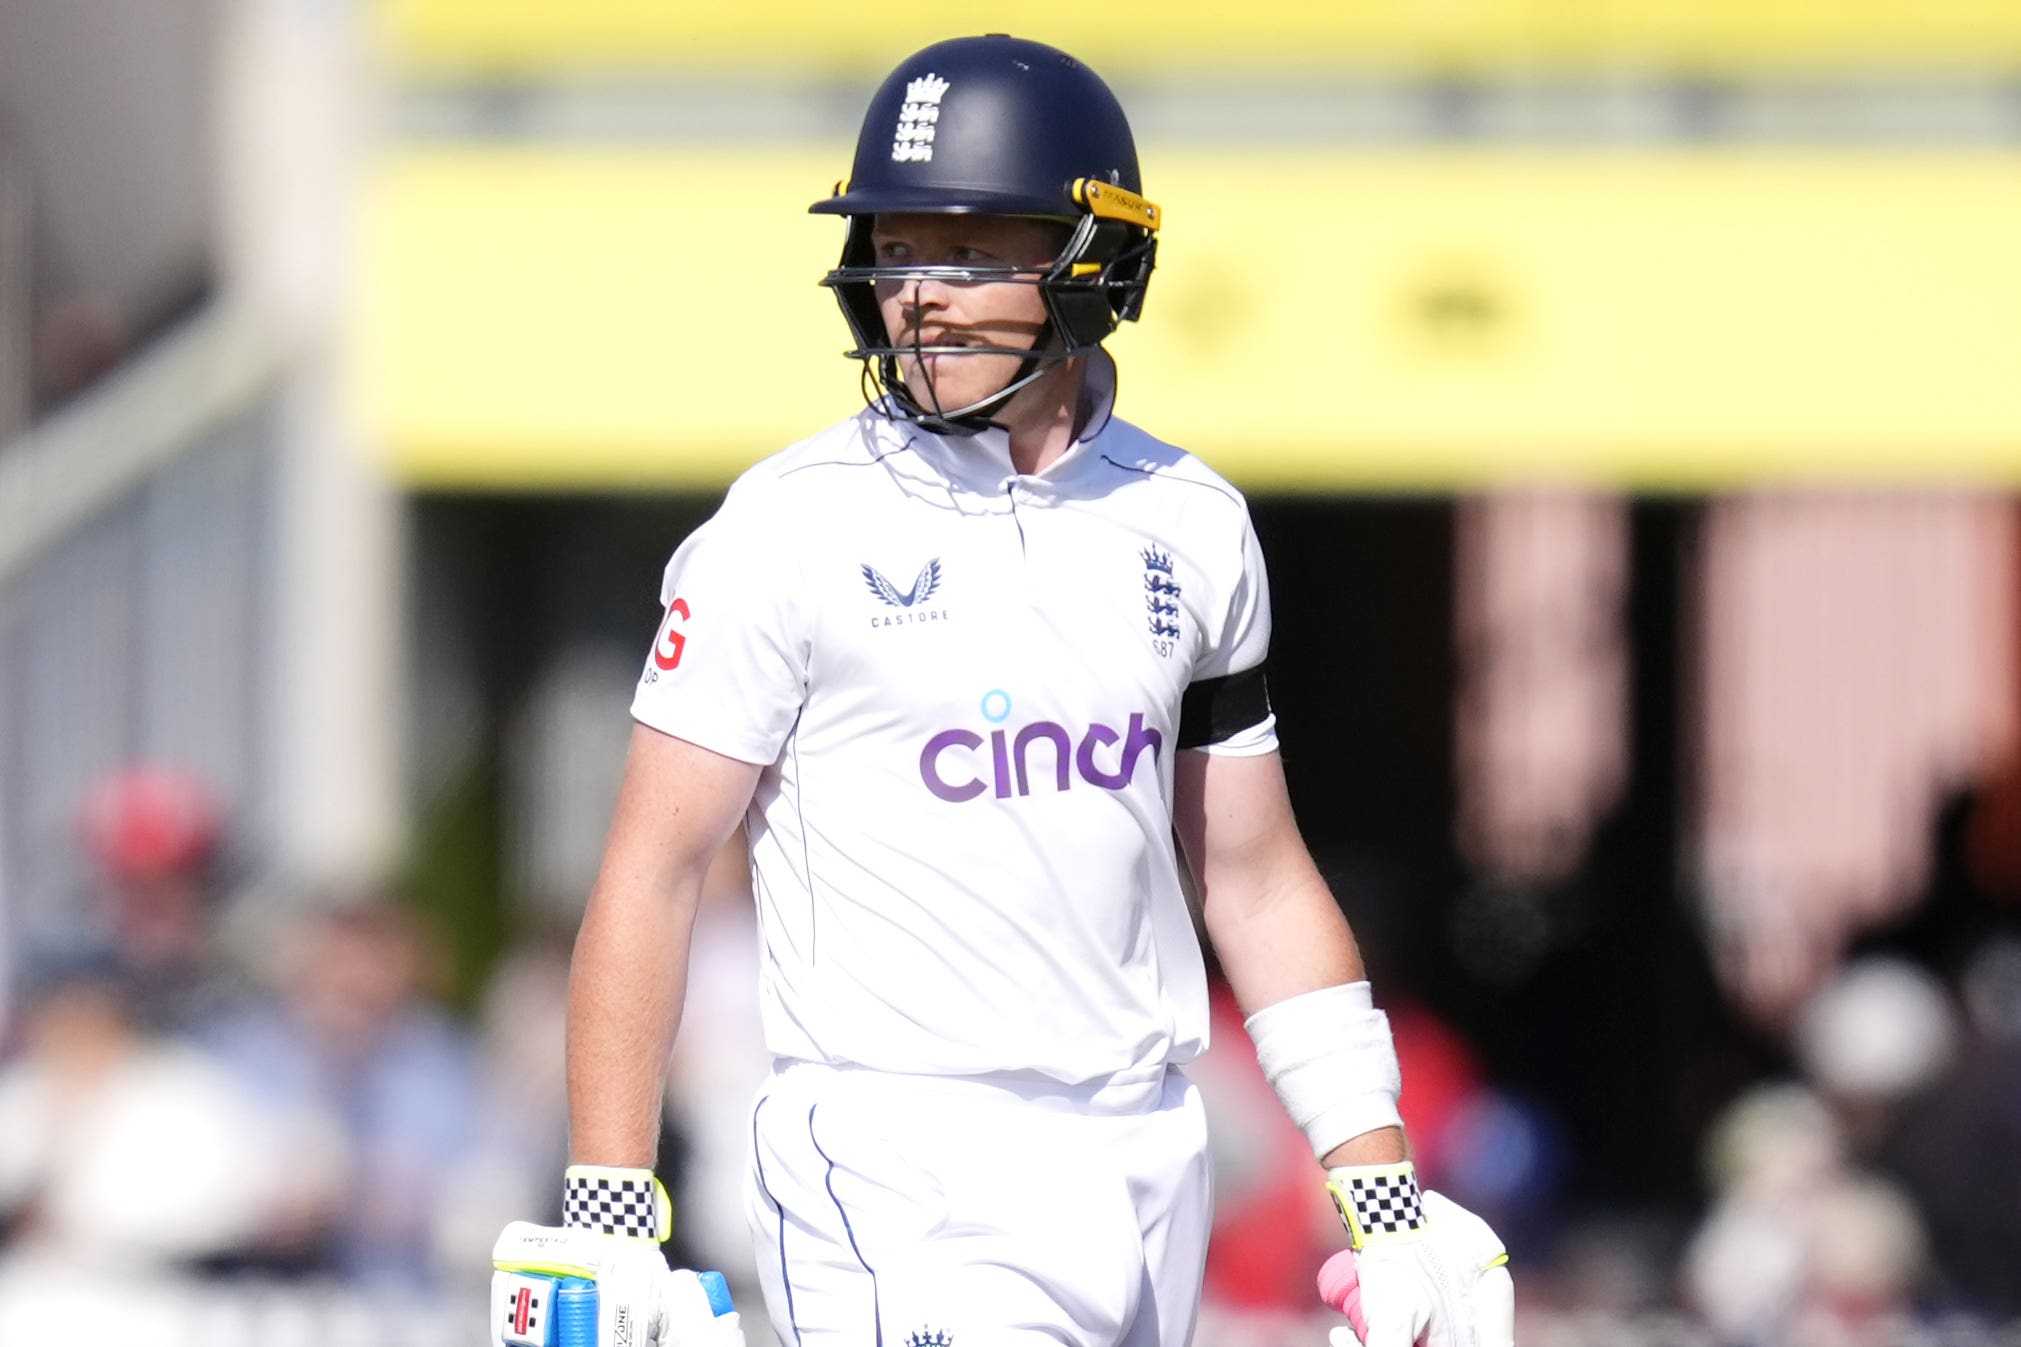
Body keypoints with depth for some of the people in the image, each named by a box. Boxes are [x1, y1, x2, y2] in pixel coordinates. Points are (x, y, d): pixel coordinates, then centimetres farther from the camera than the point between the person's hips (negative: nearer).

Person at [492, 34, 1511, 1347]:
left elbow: (1258, 882, 16)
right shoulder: (795, 529, -5)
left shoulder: (1193, 527, 9)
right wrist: (607, 1217, -12)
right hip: (901, 1182, -5)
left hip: (1146, 1174, 5)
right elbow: (654, 871, -5)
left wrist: (1385, 1204, 10)